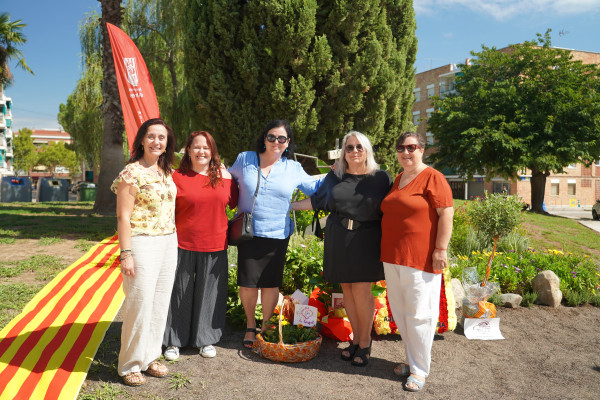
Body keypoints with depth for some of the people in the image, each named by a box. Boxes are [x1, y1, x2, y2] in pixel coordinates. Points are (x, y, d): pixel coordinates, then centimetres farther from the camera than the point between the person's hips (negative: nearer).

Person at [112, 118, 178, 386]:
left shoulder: (166, 171, 11)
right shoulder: (131, 173, -9)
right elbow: (123, 217, -11)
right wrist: (126, 254, -15)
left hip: (169, 243, 7)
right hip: (143, 243, -7)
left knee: (160, 305, 12)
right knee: (139, 305, -1)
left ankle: (150, 357, 27)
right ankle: (130, 365, 17)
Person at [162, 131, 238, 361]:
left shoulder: (224, 176, 5)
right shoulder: (177, 177, -1)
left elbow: (234, 204, 18)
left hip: (215, 247, 2)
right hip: (183, 245, -2)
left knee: (209, 293, 12)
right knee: (180, 293, 8)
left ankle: (206, 340, 30)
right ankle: (174, 341, 26)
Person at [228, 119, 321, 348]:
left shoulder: (293, 168, 7)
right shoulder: (245, 160, 5)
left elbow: (313, 188, 16)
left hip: (277, 235, 1)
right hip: (248, 233, 0)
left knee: (271, 283, 7)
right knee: (247, 283, 1)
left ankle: (266, 326, 30)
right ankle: (250, 325, 27)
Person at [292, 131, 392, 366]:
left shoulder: (381, 178, 3)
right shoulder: (335, 177, 9)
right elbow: (317, 201, 18)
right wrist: (290, 205, 18)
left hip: (366, 242, -3)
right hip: (338, 241, 3)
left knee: (361, 290, -7)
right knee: (347, 290, 6)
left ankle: (365, 343, 10)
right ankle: (356, 339, 20)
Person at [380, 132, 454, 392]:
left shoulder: (432, 178, -7)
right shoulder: (398, 179, 15)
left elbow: (446, 213, -12)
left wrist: (441, 249, -18)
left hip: (420, 259, -8)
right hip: (393, 257, 8)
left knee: (418, 315, 1)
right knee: (399, 312, 14)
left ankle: (420, 369, 16)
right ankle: (412, 360, 30)